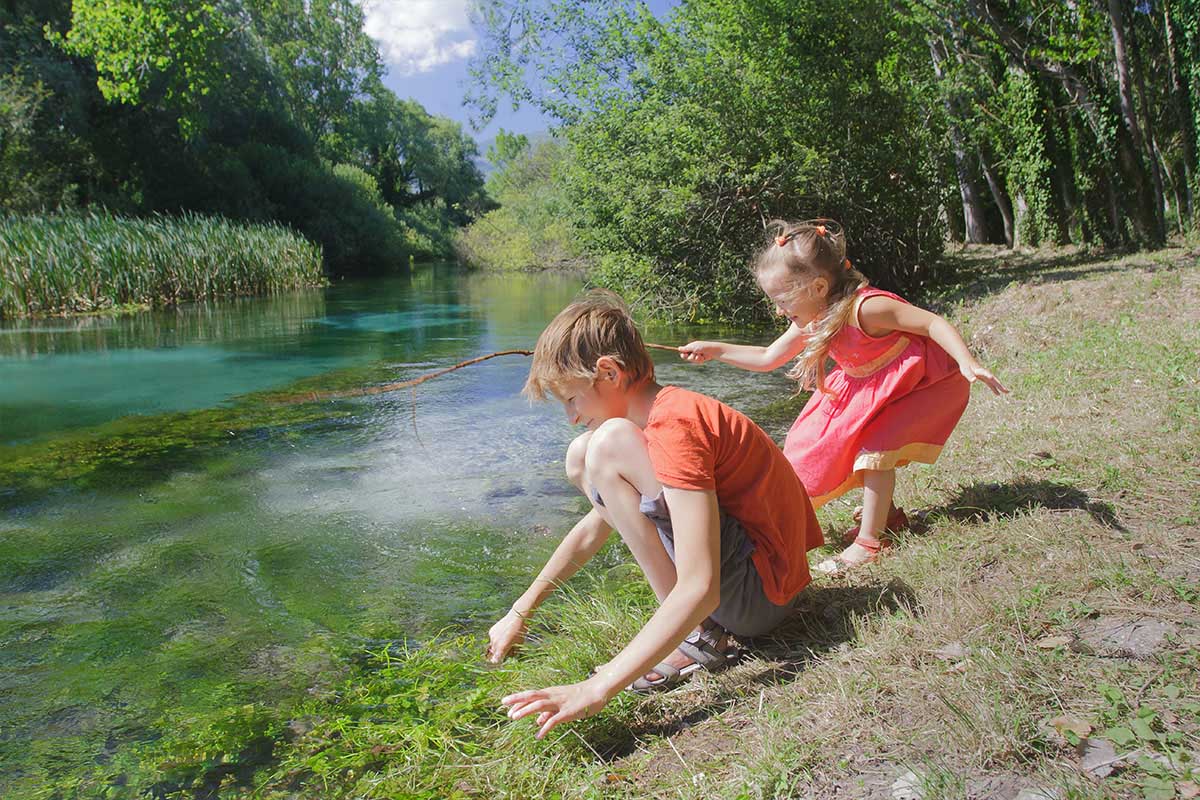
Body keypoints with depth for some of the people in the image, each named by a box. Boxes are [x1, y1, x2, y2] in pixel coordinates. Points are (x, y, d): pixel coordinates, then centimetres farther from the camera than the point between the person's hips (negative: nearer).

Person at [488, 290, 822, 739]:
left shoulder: (674, 426, -22)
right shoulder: (672, 411, 10)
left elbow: (699, 590, -31)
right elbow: (593, 529, 17)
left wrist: (597, 689, -32)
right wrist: (520, 613, 18)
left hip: (759, 594, -10)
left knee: (609, 446, -23)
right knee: (581, 457, 9)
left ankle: (698, 637, -16)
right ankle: (698, 619, 5)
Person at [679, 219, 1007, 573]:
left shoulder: (865, 308, -33)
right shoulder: (813, 321, -7)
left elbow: (934, 323, -28)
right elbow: (768, 358, 5)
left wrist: (968, 364, -41)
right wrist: (715, 350, -2)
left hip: (926, 381, -9)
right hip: (874, 386, 9)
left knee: (873, 447, -20)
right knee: (841, 442, 5)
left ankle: (869, 542, -9)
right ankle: (886, 514, 23)